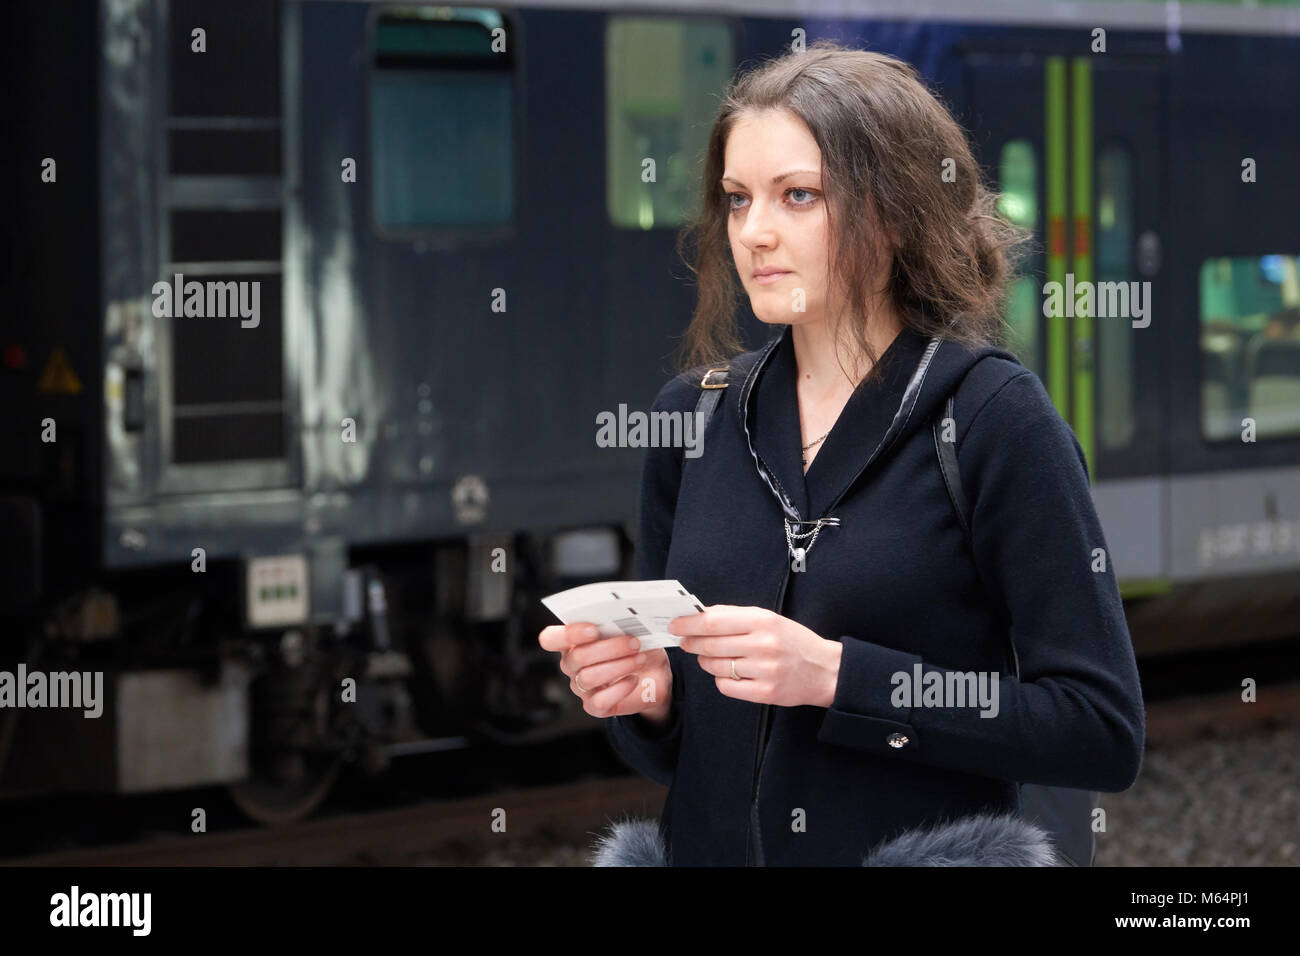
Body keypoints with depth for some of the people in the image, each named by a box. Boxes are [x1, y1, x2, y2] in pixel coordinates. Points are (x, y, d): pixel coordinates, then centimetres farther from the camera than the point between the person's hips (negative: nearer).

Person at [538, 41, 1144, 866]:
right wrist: (643, 696, -10)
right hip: (707, 847, 4)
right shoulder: (693, 413, 4)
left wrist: (835, 676, -20)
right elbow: (673, 751, 11)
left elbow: (1104, 733, -16)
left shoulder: (992, 415, -10)